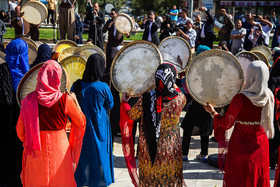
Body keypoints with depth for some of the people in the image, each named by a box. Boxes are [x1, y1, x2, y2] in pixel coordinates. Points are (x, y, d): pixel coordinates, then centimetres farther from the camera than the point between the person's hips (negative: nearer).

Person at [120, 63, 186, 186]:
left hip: (148, 151, 1)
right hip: (170, 151, 0)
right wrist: (173, 85, 22)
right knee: (171, 178, 16)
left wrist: (124, 102, 18)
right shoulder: (179, 99, -17)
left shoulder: (146, 99, -17)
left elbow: (131, 115, 0)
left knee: (149, 179, 18)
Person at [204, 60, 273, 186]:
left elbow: (226, 124, -14)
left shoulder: (240, 99, -23)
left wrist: (212, 112, 2)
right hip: (261, 146, 4)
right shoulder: (269, 97, -7)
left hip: (241, 145, -4)